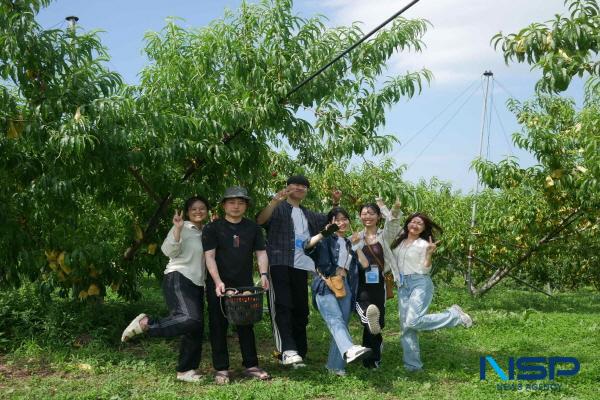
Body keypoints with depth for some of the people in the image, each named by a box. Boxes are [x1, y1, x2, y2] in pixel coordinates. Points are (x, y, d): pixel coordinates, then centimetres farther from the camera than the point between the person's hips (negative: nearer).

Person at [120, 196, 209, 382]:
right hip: (178, 279, -8)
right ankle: (145, 323, -19)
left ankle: (185, 370, 15)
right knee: (190, 319, -31)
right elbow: (169, 251, -12)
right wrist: (177, 228, -23)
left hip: (197, 285, 8)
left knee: (196, 330, 4)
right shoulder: (182, 228, -1)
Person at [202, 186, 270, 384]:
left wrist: (263, 274, -9)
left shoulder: (253, 228, 8)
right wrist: (218, 282, -20)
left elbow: (261, 252, 8)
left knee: (246, 325, 8)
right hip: (219, 286, -3)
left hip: (245, 285, 3)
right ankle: (221, 369, 10)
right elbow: (209, 256, -9)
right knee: (219, 327, 2)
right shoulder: (212, 228, -2)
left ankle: (251, 366, 17)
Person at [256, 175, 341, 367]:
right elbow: (260, 220, -13)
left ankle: (299, 353, 13)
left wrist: (335, 203, 14)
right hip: (279, 265, -6)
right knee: (282, 306, -18)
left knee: (300, 310, 6)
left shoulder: (308, 215, 26)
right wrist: (275, 201, -28)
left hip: (301, 268, 6)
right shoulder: (278, 208, 7)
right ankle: (287, 350, -27)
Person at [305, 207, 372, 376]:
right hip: (325, 286, -6)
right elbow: (307, 245, -10)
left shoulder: (350, 244, 25)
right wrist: (324, 233, -17)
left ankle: (335, 365, 6)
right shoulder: (327, 240, 10)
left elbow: (365, 264, 15)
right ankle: (349, 350, -50)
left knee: (342, 324, -1)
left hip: (344, 287, 6)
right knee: (336, 320, -26)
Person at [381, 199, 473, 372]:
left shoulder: (423, 244, -2)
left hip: (420, 283, -5)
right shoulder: (399, 240, 12)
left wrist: (429, 254, -20)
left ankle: (454, 315, -5)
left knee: (413, 321, -23)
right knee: (406, 327, 1)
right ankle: (413, 365, 10)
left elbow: (425, 269, -4)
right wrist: (395, 210, -4)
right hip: (403, 286, 5)